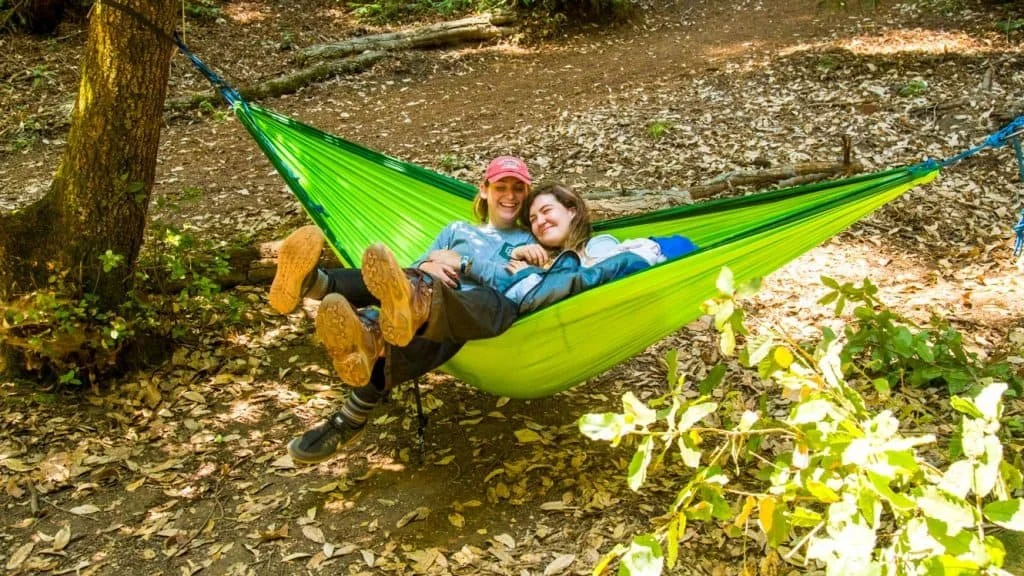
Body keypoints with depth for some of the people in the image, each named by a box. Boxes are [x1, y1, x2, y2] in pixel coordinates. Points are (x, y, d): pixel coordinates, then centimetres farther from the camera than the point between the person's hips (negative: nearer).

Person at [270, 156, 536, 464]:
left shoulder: (527, 241, 25)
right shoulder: (457, 229, 34)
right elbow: (416, 266, 21)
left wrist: (464, 263, -2)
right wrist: (425, 267, -1)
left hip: (483, 308, -3)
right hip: (436, 299, 4)